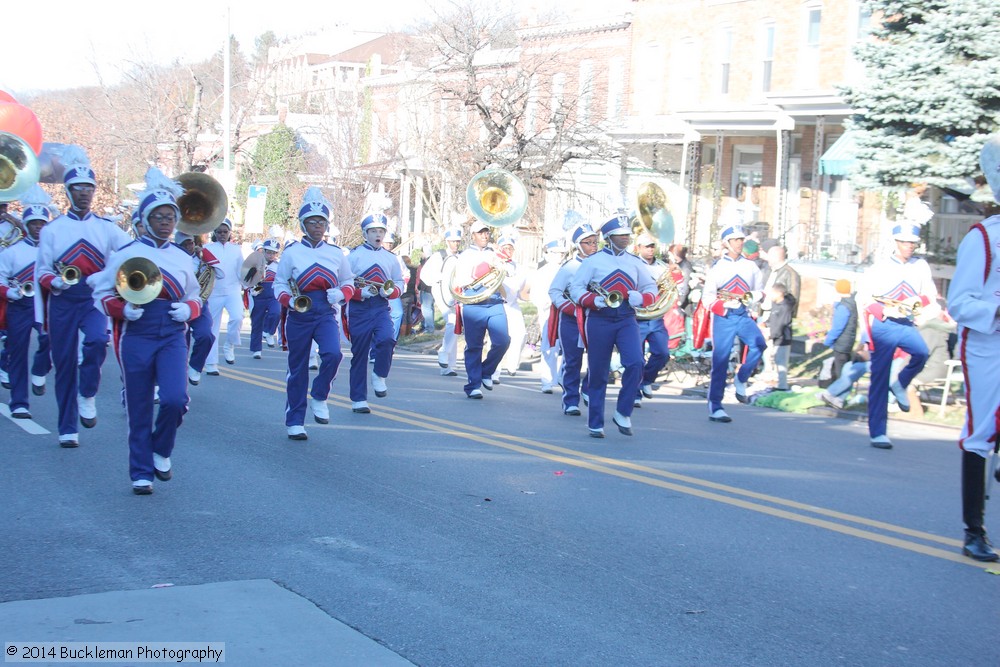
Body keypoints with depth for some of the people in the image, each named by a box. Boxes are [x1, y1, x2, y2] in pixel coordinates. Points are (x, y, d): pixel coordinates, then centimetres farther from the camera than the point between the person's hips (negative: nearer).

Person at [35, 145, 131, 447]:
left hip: (95, 298, 0)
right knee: (64, 364, 3)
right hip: (62, 301, 0)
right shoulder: (52, 229, 5)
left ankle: (87, 396, -6)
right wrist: (53, 281, -16)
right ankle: (67, 429, 15)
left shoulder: (106, 227, 7)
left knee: (97, 341, -30)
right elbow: (41, 271, 6)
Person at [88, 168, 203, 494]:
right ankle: (141, 473, 16)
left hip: (172, 336, 2)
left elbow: (194, 298, 18)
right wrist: (122, 309, -16)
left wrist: (188, 309, -4)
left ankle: (161, 450, 12)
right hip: (136, 336, -2)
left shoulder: (182, 258, 10)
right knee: (139, 409, 3)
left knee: (175, 399, -17)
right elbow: (102, 293, 2)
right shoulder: (127, 254, 1)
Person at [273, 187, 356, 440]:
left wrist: (341, 293, -7)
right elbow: (279, 284, 4)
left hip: (326, 314, 1)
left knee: (333, 354, -24)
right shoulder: (291, 252, 2)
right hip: (299, 315, -1)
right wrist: (289, 300, -16)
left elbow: (349, 282, 15)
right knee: (297, 368, 5)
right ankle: (295, 422, 16)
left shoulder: (336, 253, 7)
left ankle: (319, 397, 3)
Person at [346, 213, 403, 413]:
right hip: (359, 308, -2)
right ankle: (358, 400, 12)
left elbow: (399, 284, 12)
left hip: (381, 308, 2)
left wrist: (390, 291, -9)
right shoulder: (354, 255, 0)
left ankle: (379, 375, 1)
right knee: (359, 353, 3)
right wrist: (360, 293, -19)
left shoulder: (391, 258, 10)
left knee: (387, 339, -26)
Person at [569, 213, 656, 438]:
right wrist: (593, 300, -20)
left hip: (627, 320, 2)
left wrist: (641, 298, -9)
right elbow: (575, 287, -2)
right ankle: (595, 424, 14)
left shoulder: (636, 262, 10)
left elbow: (651, 288, 14)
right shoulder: (594, 260, 1)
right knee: (598, 373, 3)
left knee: (635, 363, -19)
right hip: (599, 320, -2)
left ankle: (622, 413, -3)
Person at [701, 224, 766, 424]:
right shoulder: (717, 267, 2)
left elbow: (760, 291, 17)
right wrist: (726, 304, -20)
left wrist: (752, 297, -6)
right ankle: (714, 408, 2)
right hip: (723, 318, -3)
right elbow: (707, 297, -3)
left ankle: (740, 380, -1)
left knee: (758, 344, -25)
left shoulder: (750, 266, 10)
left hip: (744, 317, 3)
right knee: (720, 363, -3)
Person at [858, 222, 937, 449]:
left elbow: (931, 296, 9)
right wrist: (883, 311, -17)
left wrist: (918, 300, -14)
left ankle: (901, 385, 1)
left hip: (907, 325, 2)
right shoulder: (880, 267, 2)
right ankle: (877, 433, 1)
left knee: (921, 353, -30)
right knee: (879, 380, -4)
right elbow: (864, 297, 0)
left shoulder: (921, 267, 10)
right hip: (883, 326, -2)